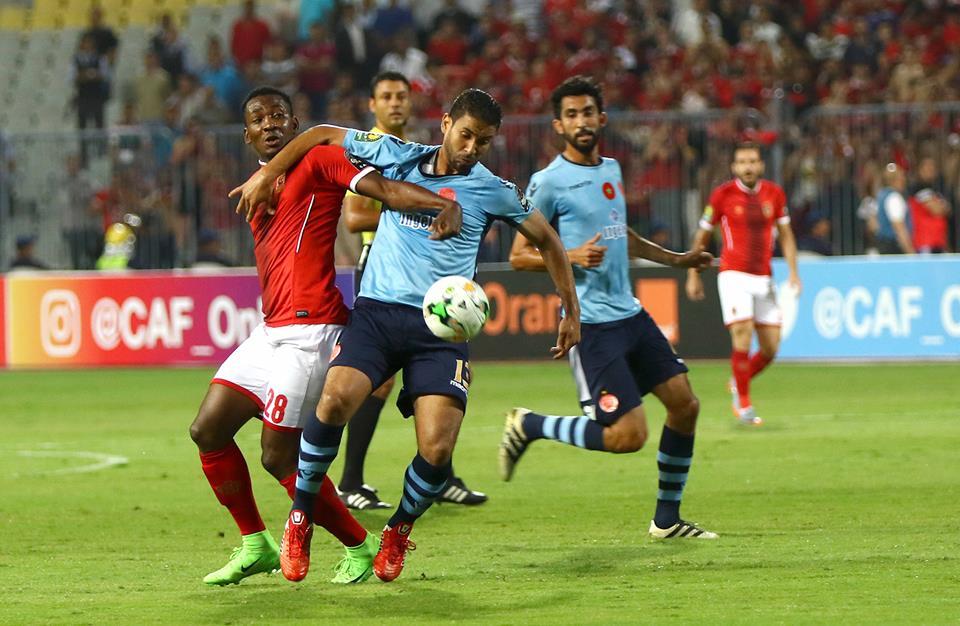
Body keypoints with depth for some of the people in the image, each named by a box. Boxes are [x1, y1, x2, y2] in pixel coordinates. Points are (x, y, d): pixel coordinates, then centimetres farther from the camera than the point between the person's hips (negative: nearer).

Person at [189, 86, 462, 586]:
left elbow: (385, 189, -16)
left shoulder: (319, 160, -3)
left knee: (279, 458, -10)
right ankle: (255, 545, 16)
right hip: (271, 331, 9)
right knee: (207, 431, 3)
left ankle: (360, 547, 7)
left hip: (309, 331, -9)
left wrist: (445, 204, -31)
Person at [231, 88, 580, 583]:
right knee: (336, 398, -29)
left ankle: (399, 528, 16)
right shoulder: (398, 156, 8)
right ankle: (300, 518, -9)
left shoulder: (493, 192, 6)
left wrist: (571, 311, 20)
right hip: (376, 313, 0)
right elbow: (324, 135, 19)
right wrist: (267, 174, 11)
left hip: (441, 327, 0)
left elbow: (548, 241, 20)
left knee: (437, 452, -17)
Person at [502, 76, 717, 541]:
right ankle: (529, 427, 7)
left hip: (630, 313, 8)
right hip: (592, 323, -8)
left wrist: (676, 259, 31)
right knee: (628, 434, -14)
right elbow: (519, 255, -8)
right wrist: (571, 257, -23)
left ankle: (667, 518, 17)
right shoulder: (550, 182, -11)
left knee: (684, 404, 4)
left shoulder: (611, 169, 12)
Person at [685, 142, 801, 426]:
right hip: (734, 275, -4)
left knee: (770, 349, 1)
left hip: (763, 278, 4)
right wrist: (693, 276, 7)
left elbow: (785, 235, 13)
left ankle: (739, 383, 29)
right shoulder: (723, 194, -4)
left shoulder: (774, 194, 5)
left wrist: (793, 272, 2)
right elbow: (702, 236, 6)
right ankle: (744, 404, -4)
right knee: (743, 338, -18)